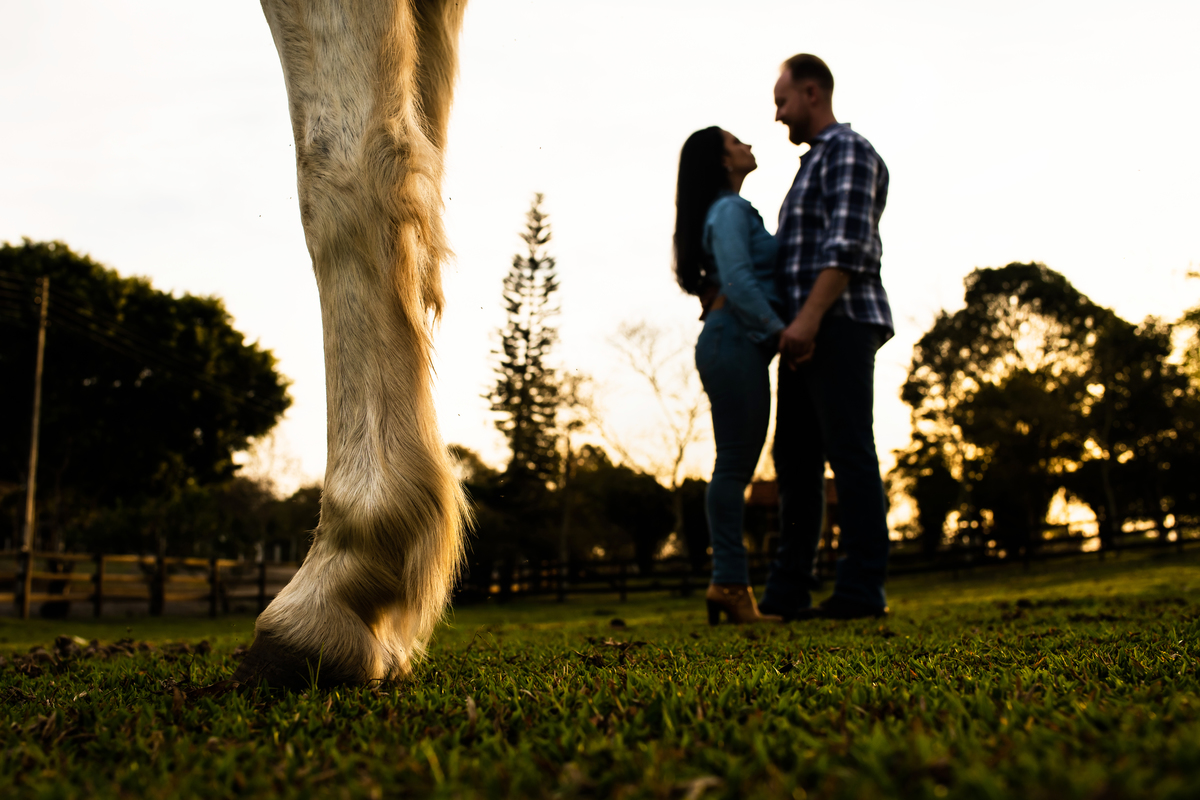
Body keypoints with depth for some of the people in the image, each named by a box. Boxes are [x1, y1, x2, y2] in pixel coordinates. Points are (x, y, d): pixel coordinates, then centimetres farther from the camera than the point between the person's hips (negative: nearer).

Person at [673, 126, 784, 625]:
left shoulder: (731, 211, 26)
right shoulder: (729, 210, -5)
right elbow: (738, 282, -17)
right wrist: (780, 331, -14)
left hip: (736, 343, 10)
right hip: (734, 340, -10)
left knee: (736, 465, 5)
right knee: (735, 464, -12)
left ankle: (729, 584, 5)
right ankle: (731, 584, -12)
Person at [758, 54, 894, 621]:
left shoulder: (849, 150, -1)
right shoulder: (813, 164, 28)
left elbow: (849, 244, -15)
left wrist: (808, 317, -24)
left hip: (839, 325, -10)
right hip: (805, 335, 10)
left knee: (849, 453, -10)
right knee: (796, 460, 5)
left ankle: (862, 590, -9)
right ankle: (787, 594, 6)